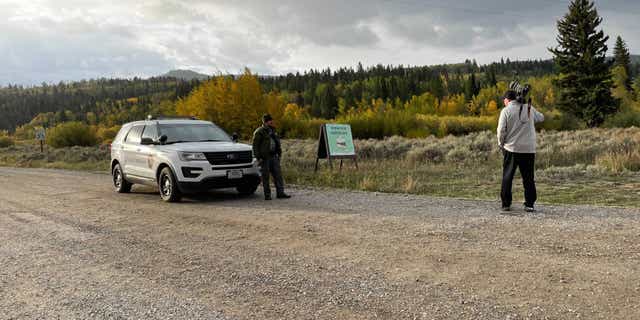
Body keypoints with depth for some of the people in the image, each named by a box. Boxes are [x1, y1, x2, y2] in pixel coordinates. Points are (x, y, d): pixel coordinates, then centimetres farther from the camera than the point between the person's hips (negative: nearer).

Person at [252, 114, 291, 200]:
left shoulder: (272, 130, 14)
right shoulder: (259, 132, -7)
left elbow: (277, 144, 22)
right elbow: (255, 145, -9)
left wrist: (279, 154, 16)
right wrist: (258, 157, -14)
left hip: (274, 157, 6)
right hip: (264, 158, -6)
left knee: (278, 174, 1)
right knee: (265, 176, 0)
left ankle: (280, 193, 3)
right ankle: (267, 195, 6)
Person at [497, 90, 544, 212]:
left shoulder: (506, 111, -5)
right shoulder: (529, 108, 6)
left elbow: (501, 130, -10)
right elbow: (541, 118, 22)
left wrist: (501, 144, 5)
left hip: (511, 149, -3)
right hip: (529, 149, 3)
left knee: (507, 177, 6)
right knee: (528, 178, 8)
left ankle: (506, 204, 7)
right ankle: (529, 204, 7)